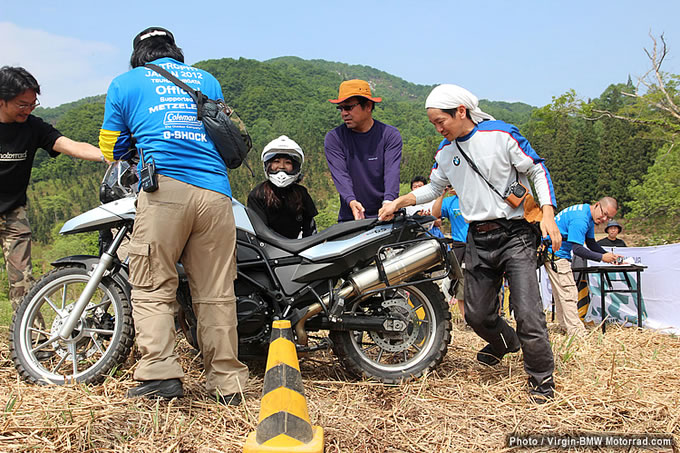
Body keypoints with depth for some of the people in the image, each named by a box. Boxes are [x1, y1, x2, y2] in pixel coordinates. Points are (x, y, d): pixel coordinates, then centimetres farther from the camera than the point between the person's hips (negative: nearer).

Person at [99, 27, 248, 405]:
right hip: (216, 192, 3)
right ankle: (227, 381, 6)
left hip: (165, 189, -3)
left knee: (153, 288, 1)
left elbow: (112, 149, 22)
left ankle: (161, 372, -10)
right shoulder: (208, 80, 27)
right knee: (216, 292, 4)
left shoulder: (125, 83, 18)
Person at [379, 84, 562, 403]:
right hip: (478, 240, 5)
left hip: (515, 235, -5)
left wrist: (548, 214, -14)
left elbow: (538, 171, -3)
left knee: (527, 312, -11)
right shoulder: (445, 151, 8)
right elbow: (433, 187, 23)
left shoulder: (501, 134, -8)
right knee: (476, 314, 9)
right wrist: (398, 203, 12)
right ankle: (505, 342, 42)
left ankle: (541, 377, 10)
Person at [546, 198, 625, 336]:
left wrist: (609, 255, 0)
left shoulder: (590, 217, 9)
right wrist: (602, 258, -21)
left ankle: (566, 326, 24)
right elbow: (577, 249, -26)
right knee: (568, 292, -12)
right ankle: (576, 332, -11)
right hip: (555, 252, -11)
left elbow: (591, 243, 14)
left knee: (561, 293, 15)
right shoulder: (580, 219, -25)